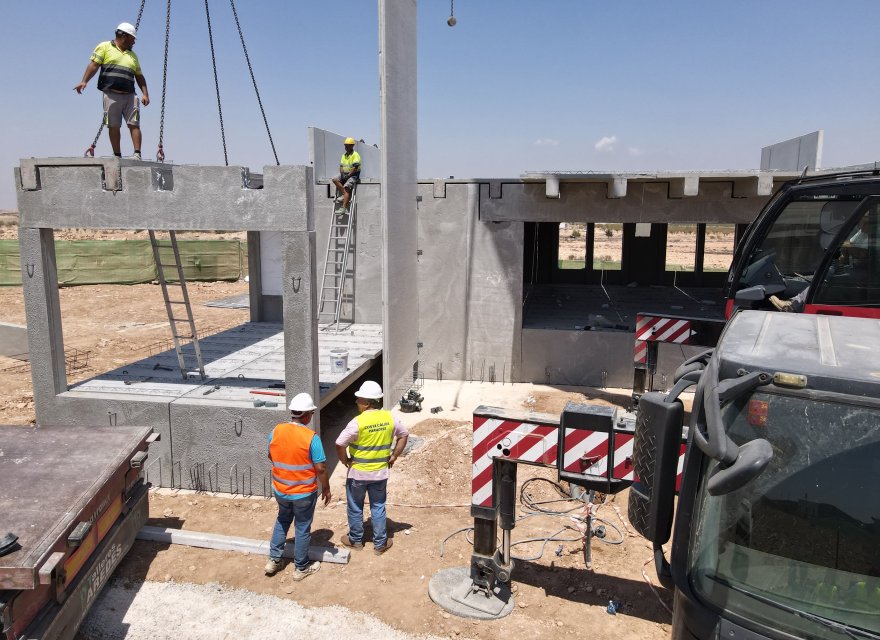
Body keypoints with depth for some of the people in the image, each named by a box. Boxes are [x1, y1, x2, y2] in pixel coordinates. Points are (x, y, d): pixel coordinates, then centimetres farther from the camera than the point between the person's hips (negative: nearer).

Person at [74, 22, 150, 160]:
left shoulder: (132, 55, 24)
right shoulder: (105, 47, 10)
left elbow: (139, 76, 23)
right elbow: (94, 64, 0)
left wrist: (145, 94, 9)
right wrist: (84, 81, -12)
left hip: (130, 96, 4)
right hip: (111, 95, -3)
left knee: (134, 125, -8)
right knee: (113, 126, -2)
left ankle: (137, 154, -10)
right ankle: (117, 156, 1)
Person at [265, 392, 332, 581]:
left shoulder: (276, 431, -9)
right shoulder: (311, 437, -23)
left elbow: (271, 456, 7)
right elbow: (321, 468, -18)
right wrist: (326, 489, -3)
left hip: (280, 489, 4)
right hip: (304, 492, -4)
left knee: (282, 521, 27)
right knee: (302, 528, 13)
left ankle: (274, 560, 33)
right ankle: (301, 568, 27)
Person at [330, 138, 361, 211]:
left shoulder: (355, 155, -7)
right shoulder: (344, 155, 16)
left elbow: (355, 168, -16)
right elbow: (341, 166, 13)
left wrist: (348, 176, -18)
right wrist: (342, 173, -8)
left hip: (353, 175, -7)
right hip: (344, 175, 8)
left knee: (346, 187, -25)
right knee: (335, 180, -17)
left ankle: (344, 207, -31)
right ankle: (344, 194, -18)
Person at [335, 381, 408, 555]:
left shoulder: (358, 422, -22)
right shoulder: (389, 418, -7)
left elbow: (340, 444, -23)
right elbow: (404, 435, 6)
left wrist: (345, 460, -5)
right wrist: (393, 456, 11)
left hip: (358, 472, -4)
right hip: (380, 472, 4)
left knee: (355, 508, 17)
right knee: (378, 508, 16)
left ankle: (355, 540, 33)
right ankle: (380, 543, 24)